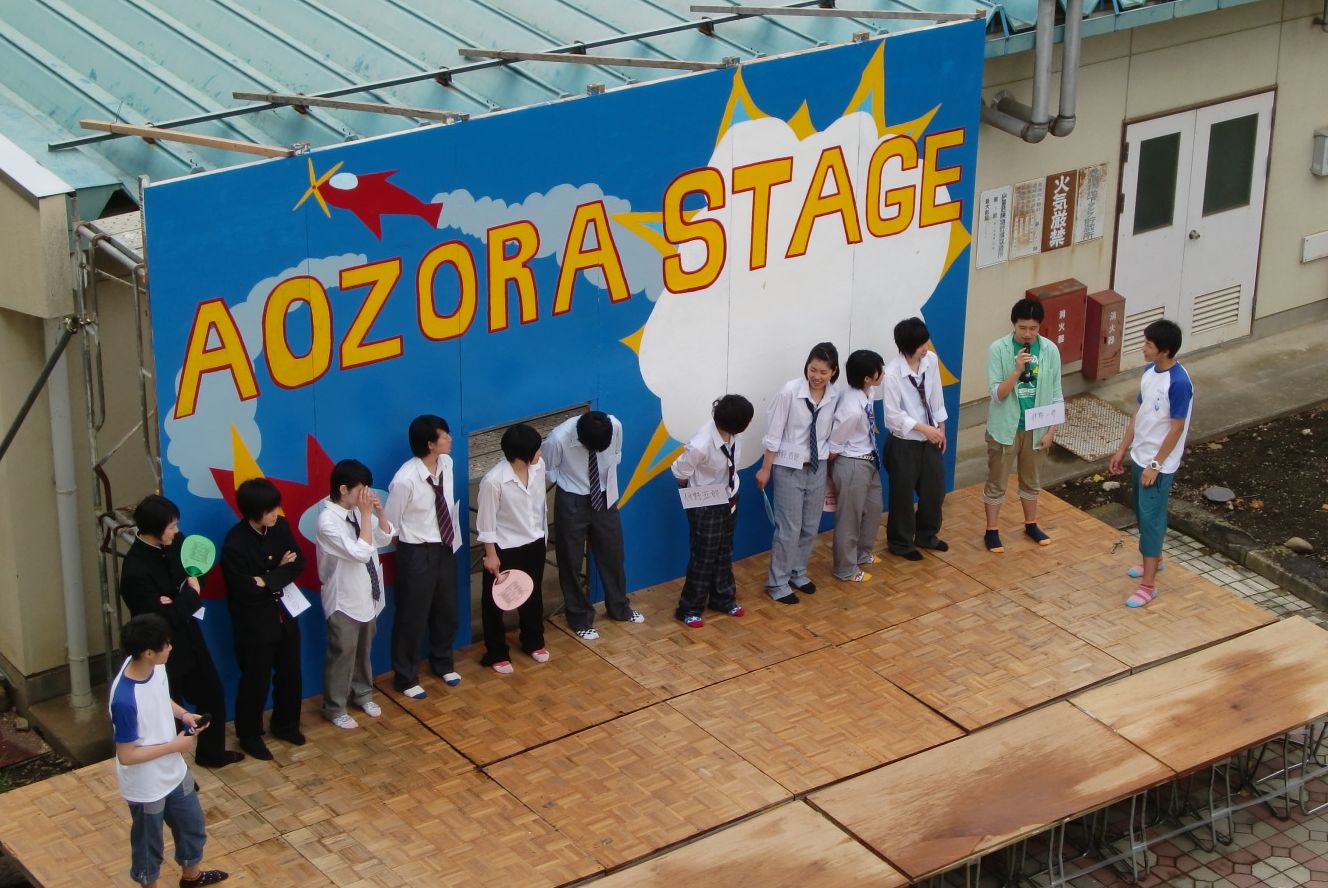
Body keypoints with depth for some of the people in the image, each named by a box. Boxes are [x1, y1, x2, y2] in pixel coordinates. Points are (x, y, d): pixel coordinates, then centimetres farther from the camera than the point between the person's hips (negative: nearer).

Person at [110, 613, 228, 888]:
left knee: (192, 824, 28)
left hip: (173, 772, 8)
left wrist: (183, 714, -8)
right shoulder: (125, 700, -37)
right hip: (146, 786, -8)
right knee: (149, 842, 19)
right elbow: (126, 755, -28)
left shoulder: (155, 667, -13)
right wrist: (175, 745, -24)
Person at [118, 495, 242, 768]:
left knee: (212, 694, 23)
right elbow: (163, 617, -30)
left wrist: (178, 602, -15)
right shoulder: (135, 571, -31)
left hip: (188, 638, 8)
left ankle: (211, 752, 46)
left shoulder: (173, 544, -7)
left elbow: (193, 571, 6)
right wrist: (190, 594, -15)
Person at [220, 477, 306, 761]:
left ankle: (285, 724, 41)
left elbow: (299, 563, -4)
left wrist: (267, 581, -19)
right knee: (256, 680, 7)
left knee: (289, 673, 19)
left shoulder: (280, 527, -5)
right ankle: (250, 735, 26)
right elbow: (246, 589, -26)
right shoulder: (235, 544, -25)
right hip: (254, 621, -6)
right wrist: (280, 571, -14)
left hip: (284, 613, 6)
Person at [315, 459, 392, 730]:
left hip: (368, 595, 7)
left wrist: (379, 512, -11)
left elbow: (385, 538, 6)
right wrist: (366, 514, -28)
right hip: (344, 600, -7)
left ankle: (362, 693, 41)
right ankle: (335, 708, 21)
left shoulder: (357, 510, -4)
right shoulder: (328, 521, -26)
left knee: (364, 649, 23)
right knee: (342, 654, 6)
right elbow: (361, 553, -30)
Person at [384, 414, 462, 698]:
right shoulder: (405, 480, -28)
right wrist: (411, 548, -1)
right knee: (412, 616, 9)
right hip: (417, 553, -7)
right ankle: (406, 677, 27)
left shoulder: (447, 463, -7)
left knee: (447, 610, 22)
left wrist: (452, 537, 14)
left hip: (446, 547, 7)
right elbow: (391, 524, -14)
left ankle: (442, 663, 46)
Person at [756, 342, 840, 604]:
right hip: (789, 469, -5)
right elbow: (773, 433, -13)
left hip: (817, 468, 5)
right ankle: (777, 582, 13)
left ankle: (798, 572, 35)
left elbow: (829, 433, 6)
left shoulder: (834, 397, -6)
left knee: (811, 527, 15)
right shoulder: (790, 392, -20)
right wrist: (766, 468, -8)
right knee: (789, 528, -1)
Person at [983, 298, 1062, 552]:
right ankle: (992, 530, 24)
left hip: (1035, 428, 3)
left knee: (1032, 480, 20)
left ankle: (1031, 524, 39)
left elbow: (1055, 395, 0)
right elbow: (997, 394, -18)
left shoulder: (1050, 350, -8)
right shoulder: (998, 350, -16)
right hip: (1005, 427, -3)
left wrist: (1051, 430, -2)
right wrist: (1017, 370, -32)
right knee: (996, 482, 9)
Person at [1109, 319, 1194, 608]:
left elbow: (1177, 428, -21)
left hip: (1160, 463, -8)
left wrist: (1155, 465, -19)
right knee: (1144, 511, 23)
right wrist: (1122, 449, 15)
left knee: (1150, 517, -4)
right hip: (1140, 456, 8)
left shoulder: (1179, 382, -25)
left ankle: (1148, 584, 2)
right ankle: (1153, 558, 44)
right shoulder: (1149, 371, 1)